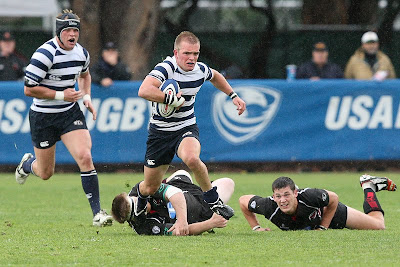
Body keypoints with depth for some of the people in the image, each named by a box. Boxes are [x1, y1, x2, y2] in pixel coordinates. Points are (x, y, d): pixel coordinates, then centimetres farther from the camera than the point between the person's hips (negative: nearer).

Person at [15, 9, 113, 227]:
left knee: (85, 157, -18)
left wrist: (87, 97, 8)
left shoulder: (82, 53, 0)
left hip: (70, 113, 4)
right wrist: (61, 95, -21)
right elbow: (29, 89, -20)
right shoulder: (45, 54, -21)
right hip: (43, 117, -4)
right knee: (46, 173, 9)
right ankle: (27, 164, 48)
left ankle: (97, 213, -16)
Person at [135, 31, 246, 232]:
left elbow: (215, 76, 24)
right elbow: (144, 90, -40)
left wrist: (233, 96, 22)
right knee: (150, 188, 6)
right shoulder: (166, 68, -21)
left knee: (192, 158, -35)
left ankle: (214, 201, -17)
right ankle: (137, 201, 45)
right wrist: (171, 99, -37)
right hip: (161, 131, -2)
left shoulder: (200, 70, -3)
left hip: (187, 128, 2)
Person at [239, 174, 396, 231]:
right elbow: (243, 201, -21)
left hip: (329, 212, -3)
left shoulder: (310, 196, -44)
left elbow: (334, 199, -23)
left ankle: (368, 186, 30)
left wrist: (323, 227, -21)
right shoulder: (270, 207, -40)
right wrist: (255, 227, -20)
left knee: (378, 226, 6)